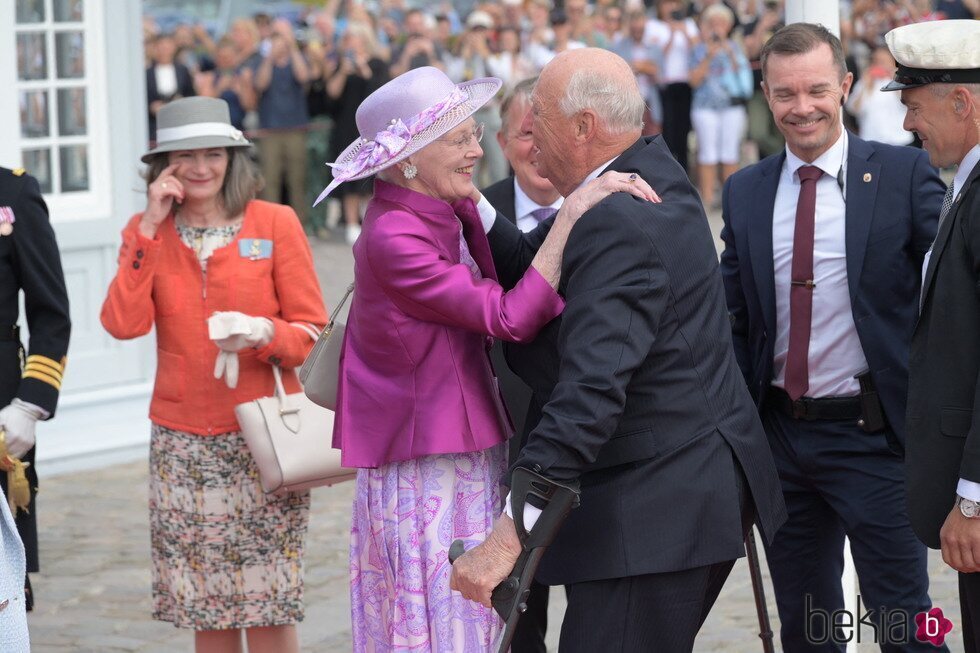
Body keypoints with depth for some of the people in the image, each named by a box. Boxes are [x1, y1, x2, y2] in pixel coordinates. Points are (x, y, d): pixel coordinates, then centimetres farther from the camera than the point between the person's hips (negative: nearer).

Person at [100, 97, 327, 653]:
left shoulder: (276, 222, -1)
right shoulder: (147, 232, 7)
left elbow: (311, 330, 0)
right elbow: (123, 324, -9)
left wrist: (265, 334, -21)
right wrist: (149, 229, -10)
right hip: (183, 439, 2)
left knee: (268, 604, -3)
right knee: (205, 606, 6)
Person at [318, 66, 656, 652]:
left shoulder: (451, 214, 7)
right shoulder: (393, 239, -21)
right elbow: (511, 317, -25)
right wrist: (571, 214, -26)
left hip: (470, 461, 9)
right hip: (426, 475, -9)